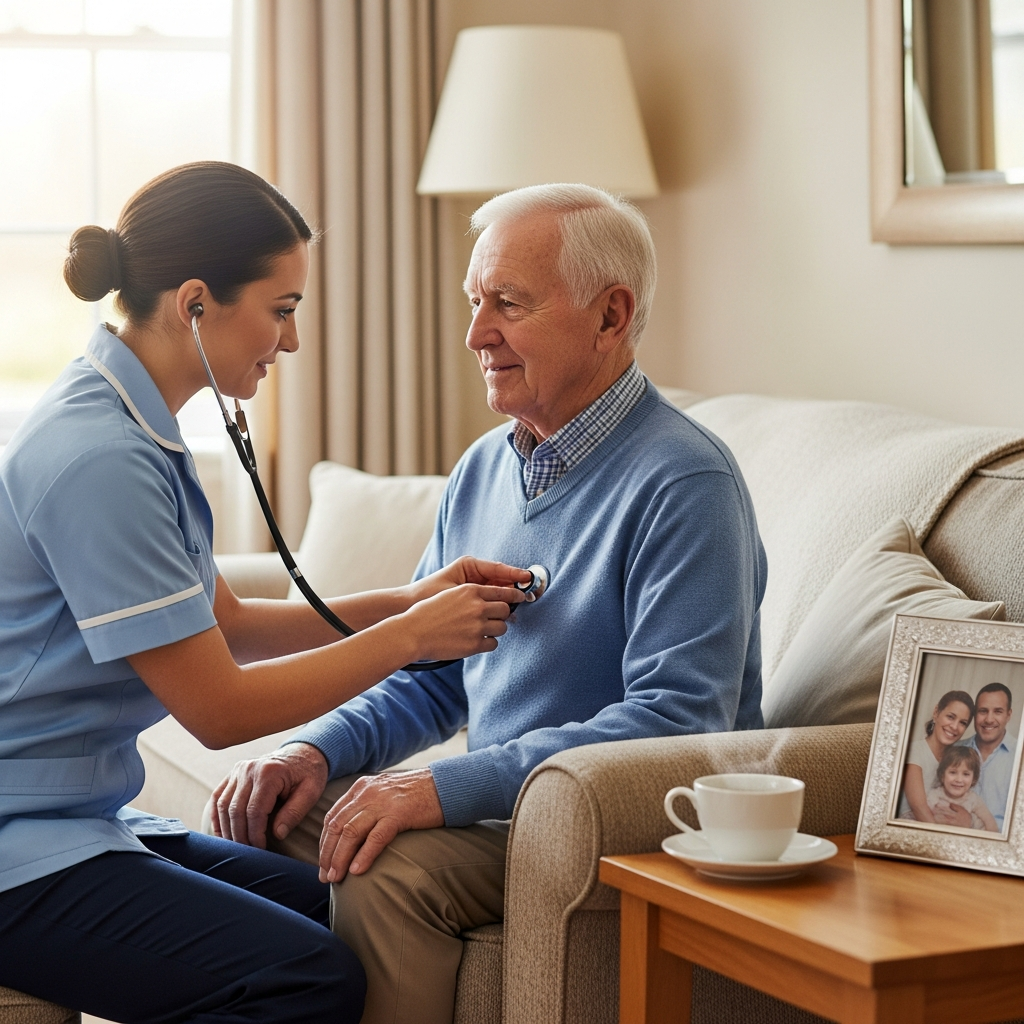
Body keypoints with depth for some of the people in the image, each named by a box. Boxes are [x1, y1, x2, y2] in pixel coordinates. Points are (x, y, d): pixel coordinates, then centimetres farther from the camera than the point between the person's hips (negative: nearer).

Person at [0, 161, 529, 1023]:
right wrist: (409, 635, -9)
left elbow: (225, 624, 17)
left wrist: (407, 600, 7)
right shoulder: (98, 459, -22)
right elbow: (218, 708, -18)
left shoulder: (130, 428, 10)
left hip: (86, 819, 10)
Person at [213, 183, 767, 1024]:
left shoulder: (683, 483, -16)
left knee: (384, 870, -29)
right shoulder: (484, 469, 11)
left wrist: (452, 786, -29)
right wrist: (319, 750, -3)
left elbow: (679, 719, -25)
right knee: (256, 815, -6)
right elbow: (430, 677, 18)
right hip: (502, 799, 8)